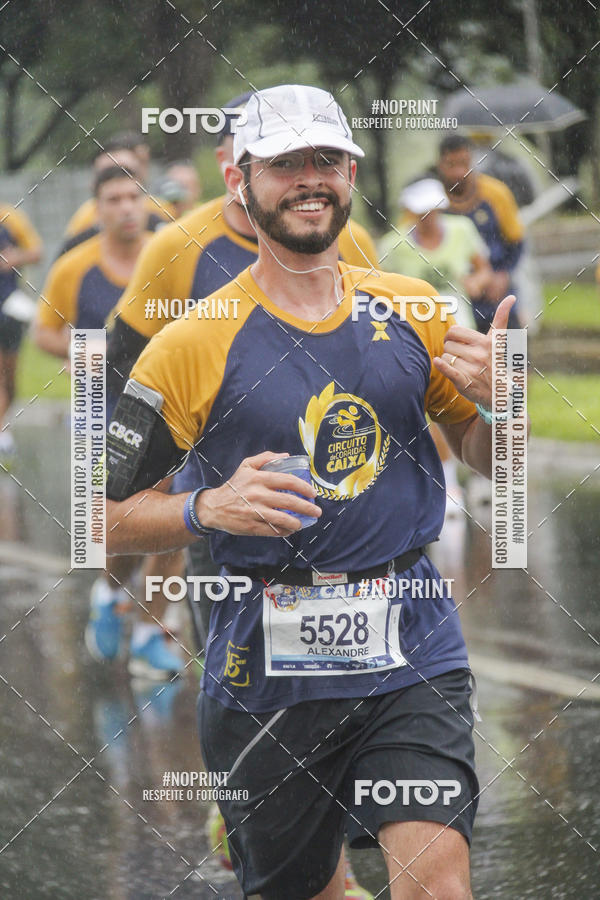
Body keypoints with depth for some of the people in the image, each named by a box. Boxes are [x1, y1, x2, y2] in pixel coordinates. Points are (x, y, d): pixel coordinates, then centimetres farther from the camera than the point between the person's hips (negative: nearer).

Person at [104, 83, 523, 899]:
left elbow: (486, 459, 18)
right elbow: (106, 517, -1)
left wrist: (499, 402, -4)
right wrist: (206, 509, -20)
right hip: (266, 666, -1)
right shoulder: (194, 344, -3)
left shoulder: (413, 310, 7)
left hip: (410, 649, 1)